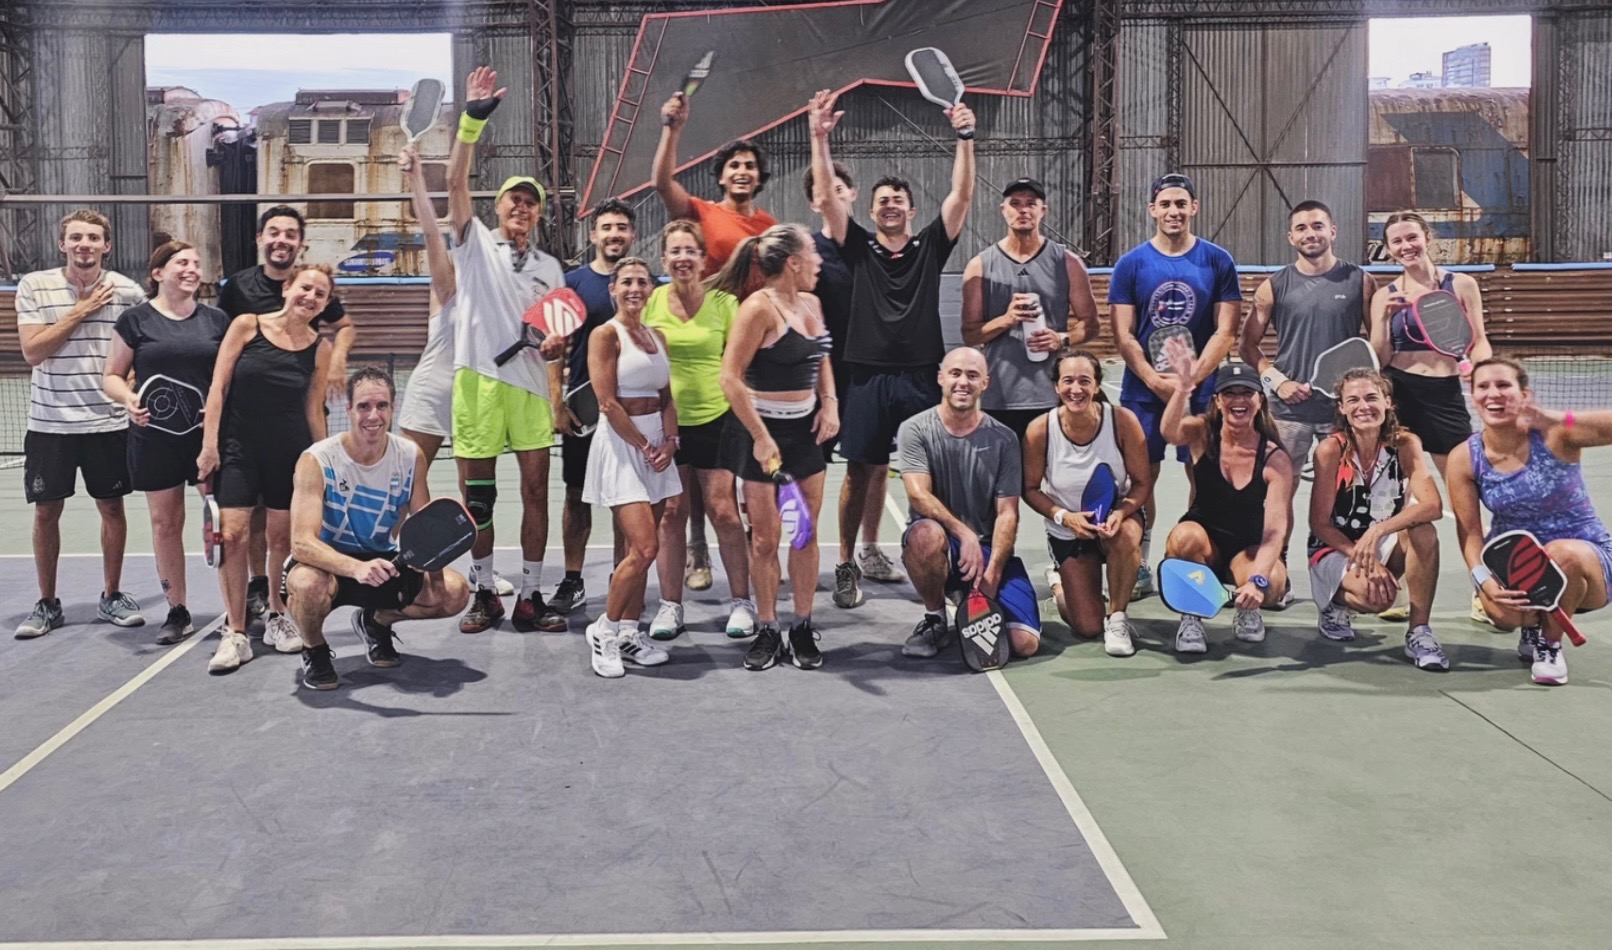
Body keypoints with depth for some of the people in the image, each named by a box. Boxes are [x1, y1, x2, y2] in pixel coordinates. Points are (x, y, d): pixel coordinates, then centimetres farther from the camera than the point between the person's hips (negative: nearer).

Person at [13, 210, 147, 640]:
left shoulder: (127, 291, -1)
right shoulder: (33, 286, -2)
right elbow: (32, 350, -11)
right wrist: (80, 311, -15)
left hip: (109, 421, 1)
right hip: (50, 422, 0)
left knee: (112, 507, 7)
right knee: (46, 512, 6)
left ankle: (111, 596, 22)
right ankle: (47, 604, 19)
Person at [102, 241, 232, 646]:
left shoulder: (217, 320, 7)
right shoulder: (135, 320, 2)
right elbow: (111, 376, 6)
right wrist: (128, 399, -16)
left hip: (210, 433, 1)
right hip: (156, 437, 0)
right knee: (165, 522, 6)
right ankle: (177, 612, 17)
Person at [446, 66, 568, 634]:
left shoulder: (549, 267, 16)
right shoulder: (475, 243, 7)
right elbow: (456, 183, -7)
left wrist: (558, 392, 0)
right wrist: (472, 120, -18)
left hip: (531, 385, 3)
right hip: (477, 381, -2)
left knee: (536, 489, 1)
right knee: (477, 494, 3)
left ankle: (530, 597, 9)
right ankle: (484, 594, 15)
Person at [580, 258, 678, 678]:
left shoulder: (657, 337, 14)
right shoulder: (605, 335, -7)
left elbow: (667, 398, 13)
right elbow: (609, 403, -13)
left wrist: (669, 442, -3)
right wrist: (644, 446, -11)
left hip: (657, 446, 7)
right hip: (620, 444, -7)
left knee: (637, 549, 9)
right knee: (644, 549, -13)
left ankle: (629, 632, 18)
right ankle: (604, 630, 2)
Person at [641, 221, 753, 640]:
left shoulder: (723, 302, -2)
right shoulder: (653, 300, 1)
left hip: (715, 418, -1)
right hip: (666, 421, 2)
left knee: (724, 511, -1)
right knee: (671, 514, 5)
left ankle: (740, 601, 12)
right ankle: (670, 605, 15)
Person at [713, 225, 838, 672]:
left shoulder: (811, 303, 8)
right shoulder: (759, 307, -15)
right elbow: (731, 378, -18)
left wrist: (830, 402, 7)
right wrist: (761, 438, -20)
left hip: (806, 428, 7)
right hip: (761, 429, -7)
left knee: (807, 532, 7)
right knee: (764, 537, 1)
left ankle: (803, 629, 18)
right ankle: (767, 631, 15)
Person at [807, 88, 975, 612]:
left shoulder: (930, 246, 9)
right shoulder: (859, 247, 7)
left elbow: (961, 195, 1)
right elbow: (826, 197, 0)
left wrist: (965, 137, -8)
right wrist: (820, 137, -9)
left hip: (922, 377, 0)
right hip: (868, 377, 0)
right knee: (860, 472, 4)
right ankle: (846, 566, 14)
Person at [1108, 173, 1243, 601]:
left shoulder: (1217, 261, 2)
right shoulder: (1131, 264, 2)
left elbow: (1226, 332, -1)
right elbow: (1122, 334, -1)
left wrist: (1191, 378, -13)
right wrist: (1156, 381, -13)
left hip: (1200, 388, 0)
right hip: (1142, 388, 0)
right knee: (1142, 475, 4)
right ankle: (1139, 567, 13)